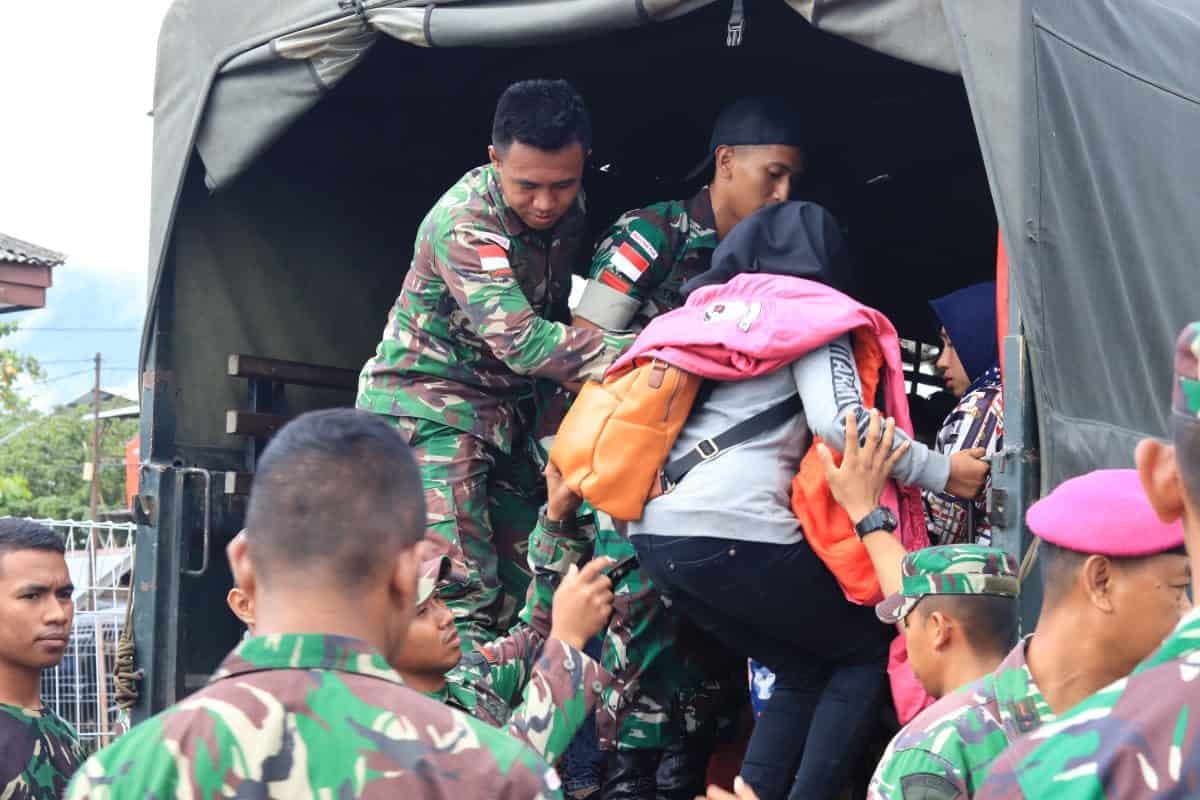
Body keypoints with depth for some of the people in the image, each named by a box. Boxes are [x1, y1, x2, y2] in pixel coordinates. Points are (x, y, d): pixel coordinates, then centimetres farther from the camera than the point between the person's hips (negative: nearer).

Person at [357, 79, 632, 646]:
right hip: (428, 406, -8)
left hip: (507, 412, 8)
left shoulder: (571, 213, 0)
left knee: (527, 587, 5)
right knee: (461, 596, -18)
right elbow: (523, 342, -33)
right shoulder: (464, 222, -24)